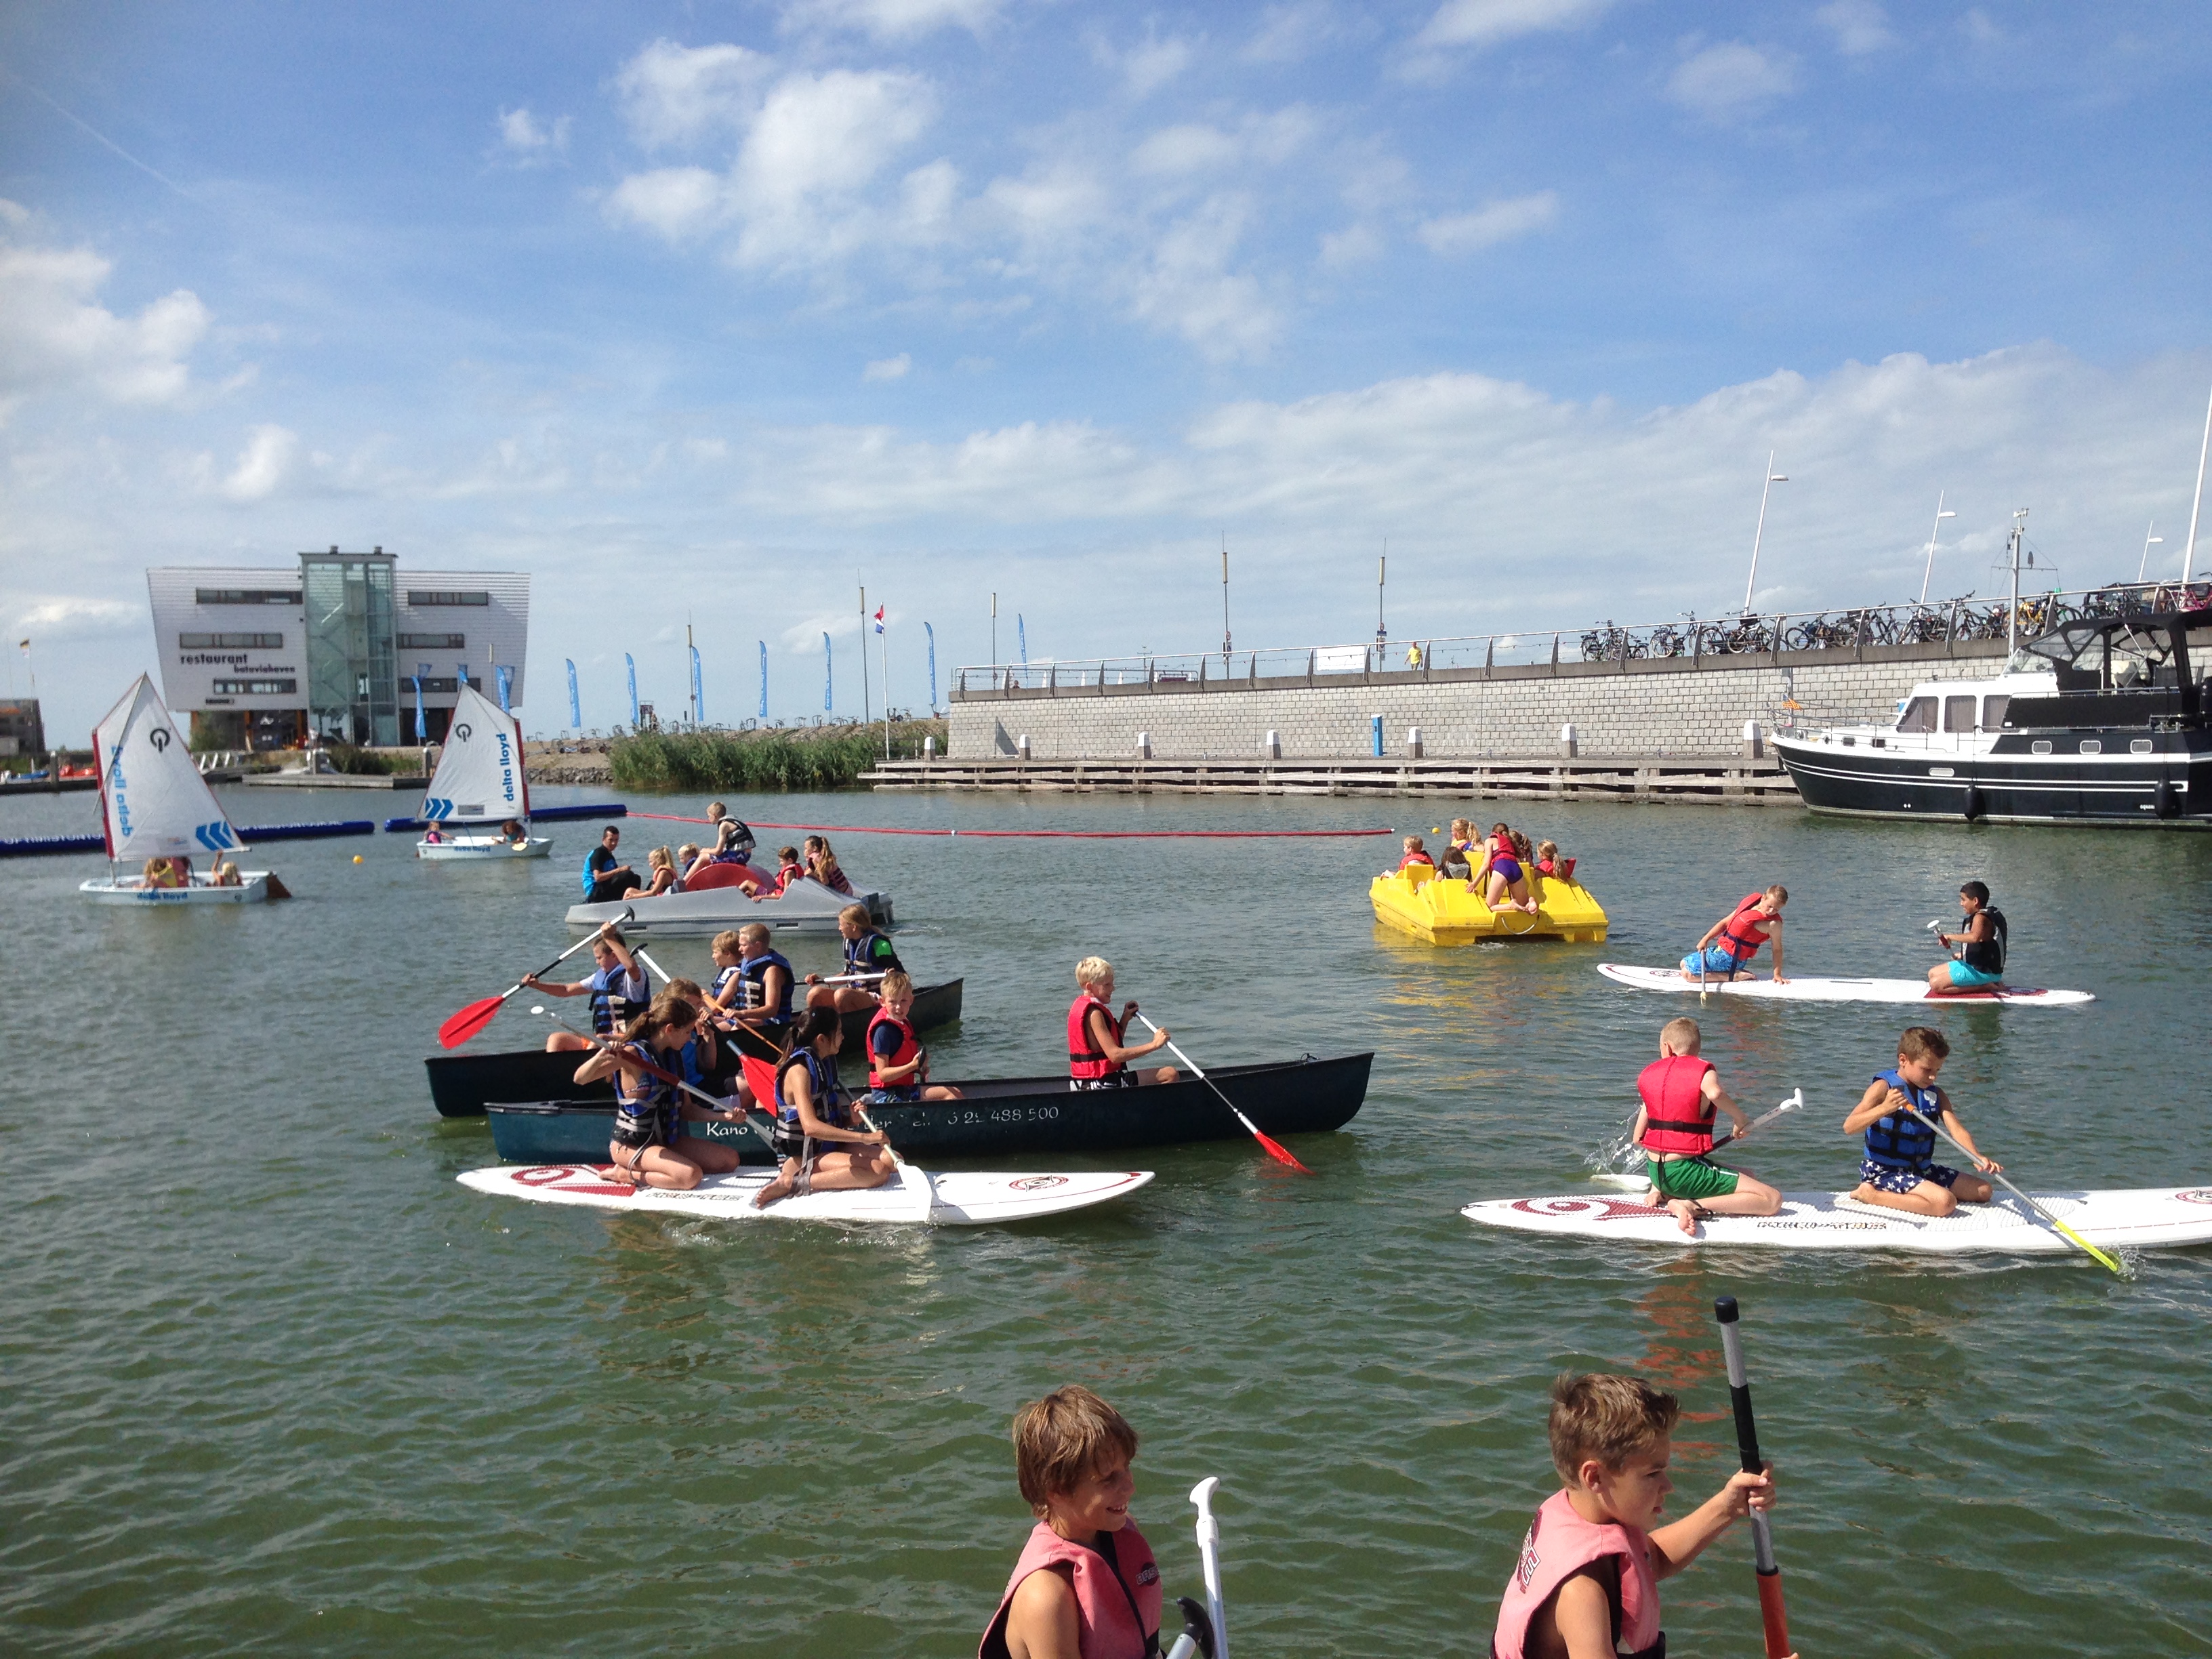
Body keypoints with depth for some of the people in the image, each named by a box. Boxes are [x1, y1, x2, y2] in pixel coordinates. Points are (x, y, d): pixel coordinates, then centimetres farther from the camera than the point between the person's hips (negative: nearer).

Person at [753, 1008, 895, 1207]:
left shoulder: (826, 1063, 10)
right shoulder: (799, 1070, -18)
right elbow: (811, 1127, -32)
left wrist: (851, 1118, -3)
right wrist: (863, 1137, -35)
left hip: (828, 1146, 9)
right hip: (802, 1156, -9)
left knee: (891, 1159, -4)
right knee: (878, 1172, -22)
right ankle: (795, 1183, -21)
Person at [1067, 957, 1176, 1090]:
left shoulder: (1080, 1006, 13)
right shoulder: (1094, 1013, -17)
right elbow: (1114, 1055, -24)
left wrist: (1125, 1019, 7)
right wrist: (1154, 1045, -21)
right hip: (1102, 1083, -10)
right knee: (1169, 1074, -13)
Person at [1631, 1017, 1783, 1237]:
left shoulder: (1650, 1074, 12)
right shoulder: (1705, 1072, -4)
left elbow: (1637, 1139, 13)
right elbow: (1714, 1093, -31)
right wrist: (1741, 1118, -12)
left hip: (1655, 1170, 7)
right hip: (1685, 1172, -7)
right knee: (1773, 1200, -6)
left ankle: (1664, 1195, 7)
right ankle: (1696, 1207, -19)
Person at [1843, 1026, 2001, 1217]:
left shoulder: (1935, 1095, 8)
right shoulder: (1883, 1088, -12)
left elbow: (1957, 1129, -8)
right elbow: (1849, 1127, -22)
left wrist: (1977, 1158, -28)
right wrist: (1883, 1109, -37)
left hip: (1921, 1170, 8)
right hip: (1884, 1172, -8)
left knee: (1984, 1190, 9)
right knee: (1945, 1202, -27)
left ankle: (1906, 1193, 8)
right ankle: (1870, 1194, -14)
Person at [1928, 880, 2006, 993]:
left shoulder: (1980, 917, -21)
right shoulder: (1991, 913, 12)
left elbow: (1975, 937, -42)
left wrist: (1950, 937, -29)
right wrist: (1963, 955, 18)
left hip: (1982, 971, -11)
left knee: (1936, 985, -18)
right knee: (1932, 973, 17)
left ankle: (1984, 986, -12)